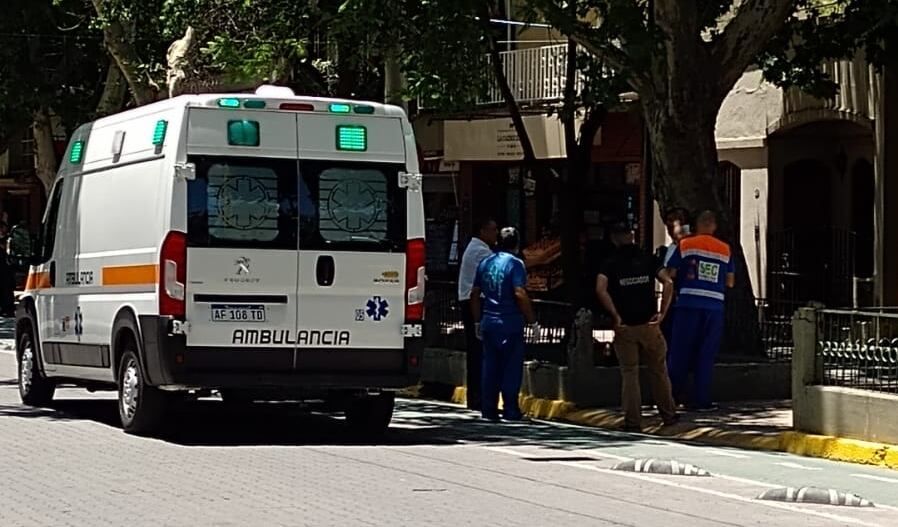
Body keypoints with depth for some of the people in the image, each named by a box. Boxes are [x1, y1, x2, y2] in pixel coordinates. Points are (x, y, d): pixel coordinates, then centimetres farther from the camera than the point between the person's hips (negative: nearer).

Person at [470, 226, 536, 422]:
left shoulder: (485, 264, 11)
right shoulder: (515, 264, -9)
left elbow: (475, 294, 13)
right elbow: (520, 294, -18)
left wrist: (478, 320, 21)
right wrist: (532, 321, -13)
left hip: (489, 323, 6)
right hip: (510, 324, -6)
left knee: (490, 368, 9)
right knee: (512, 368, 0)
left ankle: (489, 409, 9)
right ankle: (511, 410, 0)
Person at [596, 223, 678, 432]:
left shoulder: (610, 263, 0)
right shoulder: (648, 259, 4)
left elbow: (601, 289, -16)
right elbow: (668, 283, -8)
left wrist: (615, 316, -11)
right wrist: (662, 312, -5)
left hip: (625, 327, -1)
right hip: (649, 324, 1)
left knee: (629, 374, 5)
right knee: (658, 371, 13)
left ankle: (633, 421, 3)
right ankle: (668, 415, 21)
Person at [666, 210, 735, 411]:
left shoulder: (685, 245, 2)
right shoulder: (725, 250, 8)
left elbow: (670, 274, 1)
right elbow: (730, 282, 11)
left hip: (688, 304, -1)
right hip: (715, 306, 1)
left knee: (680, 352, 5)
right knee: (706, 355, 6)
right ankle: (701, 400, 5)